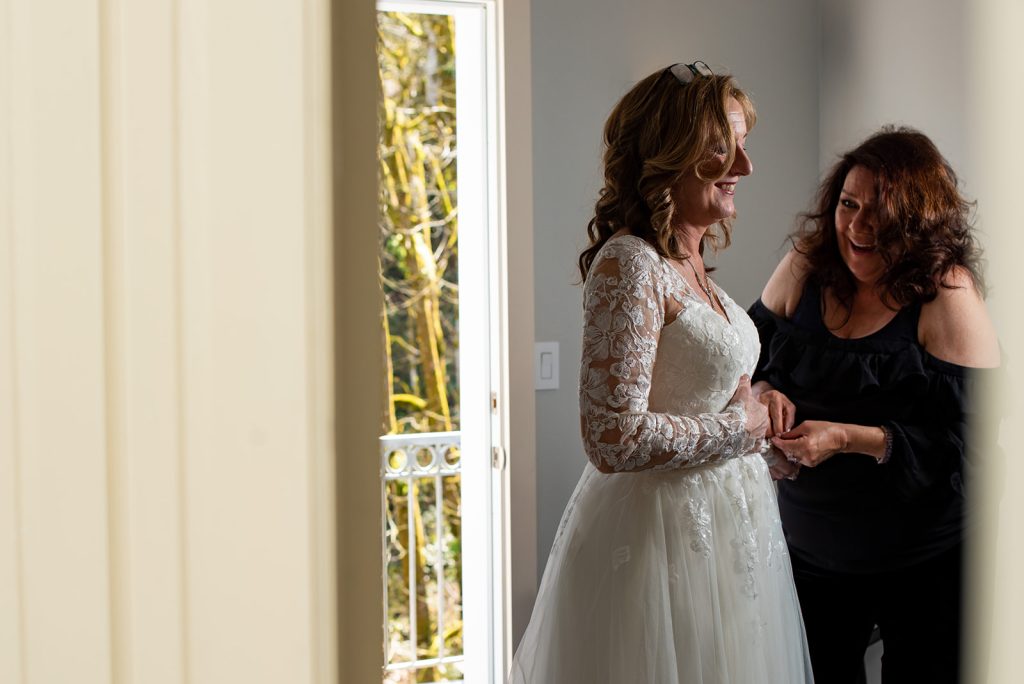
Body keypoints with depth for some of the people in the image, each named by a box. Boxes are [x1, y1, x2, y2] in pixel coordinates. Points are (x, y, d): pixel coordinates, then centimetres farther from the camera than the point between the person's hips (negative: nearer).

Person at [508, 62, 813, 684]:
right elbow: (615, 439, -28)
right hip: (666, 529, -9)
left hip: (726, 517, 9)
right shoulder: (628, 263, -21)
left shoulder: (688, 262, 8)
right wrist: (738, 427, -15)